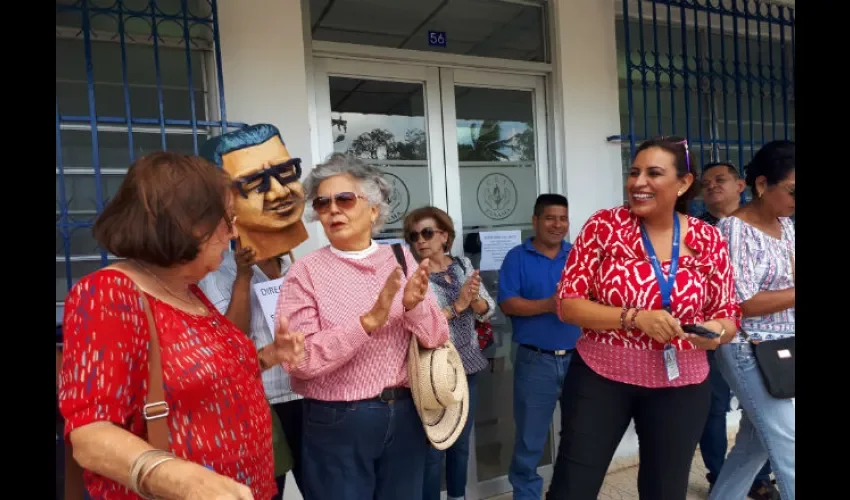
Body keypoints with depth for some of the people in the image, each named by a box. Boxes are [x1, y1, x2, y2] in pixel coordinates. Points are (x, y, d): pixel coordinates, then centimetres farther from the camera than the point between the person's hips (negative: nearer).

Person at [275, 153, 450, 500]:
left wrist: (414, 306, -21)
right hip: (338, 422, -3)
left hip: (405, 415, 4)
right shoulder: (305, 271, -8)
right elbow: (299, 360, -18)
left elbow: (437, 338, -1)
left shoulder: (401, 260, 1)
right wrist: (369, 320, -28)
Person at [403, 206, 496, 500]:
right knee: (433, 449, 4)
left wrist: (474, 299, -18)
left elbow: (488, 311, 2)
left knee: (462, 444, 20)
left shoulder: (464, 265, 3)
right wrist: (457, 305, -23)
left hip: (466, 368, 5)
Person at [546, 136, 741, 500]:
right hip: (600, 376, -2)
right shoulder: (604, 225, -10)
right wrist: (634, 317, -25)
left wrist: (716, 331, -18)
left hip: (681, 386, 3)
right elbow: (568, 303, -12)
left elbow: (728, 314, 5)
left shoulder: (708, 239, -2)